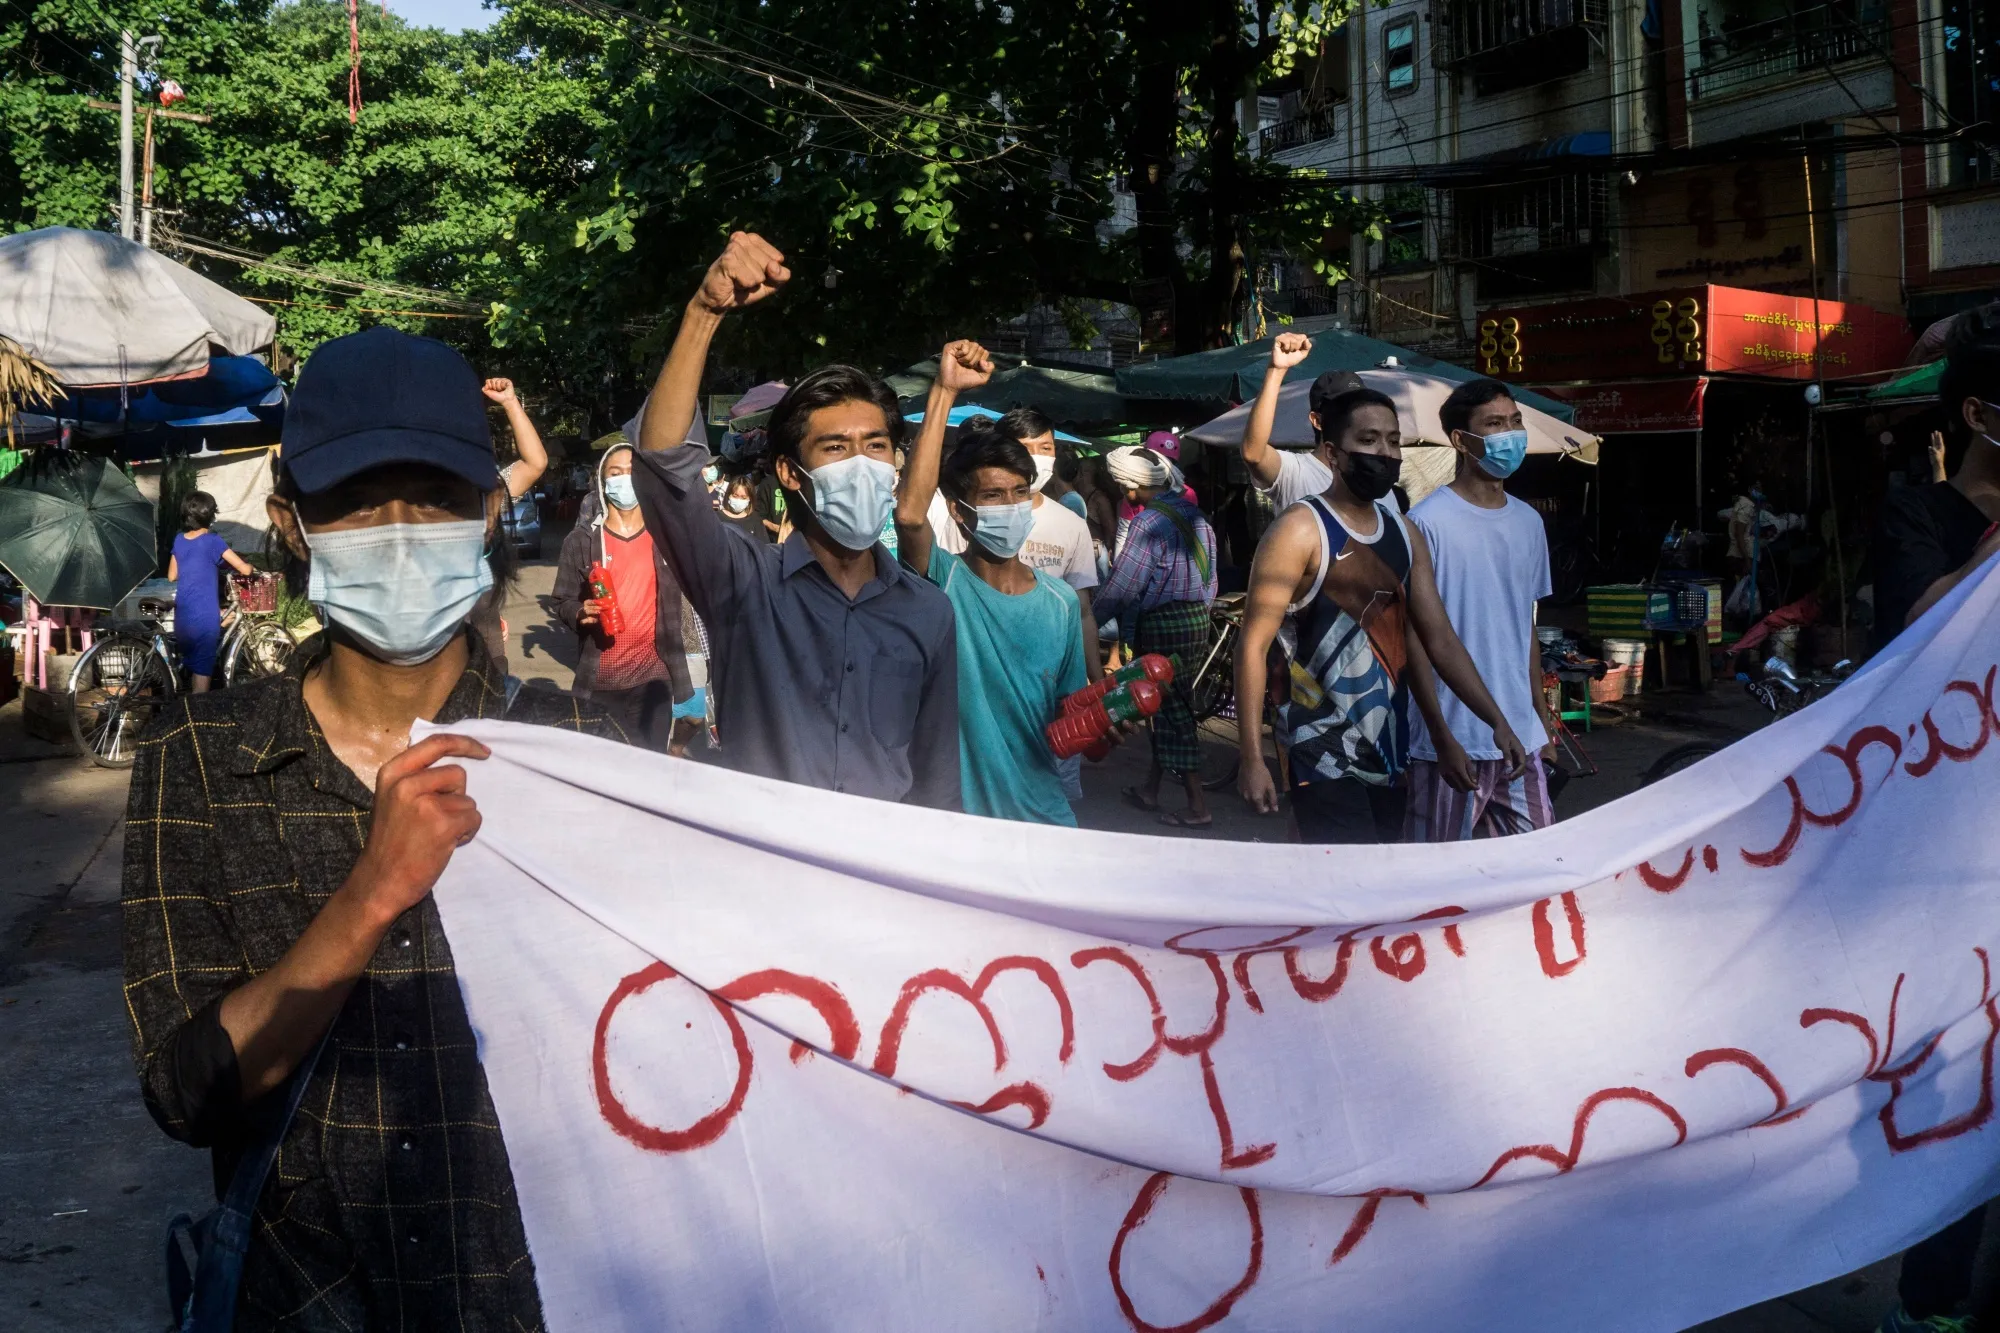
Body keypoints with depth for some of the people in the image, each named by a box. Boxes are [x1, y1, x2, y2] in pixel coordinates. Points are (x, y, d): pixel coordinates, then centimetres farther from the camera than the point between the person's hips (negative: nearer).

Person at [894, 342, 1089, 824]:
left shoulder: (1061, 600, 3)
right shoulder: (943, 582, -10)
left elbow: (1070, 708, 12)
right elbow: (909, 513, -30)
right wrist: (944, 391, -30)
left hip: (1043, 810, 4)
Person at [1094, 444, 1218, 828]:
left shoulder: (1148, 523, -17)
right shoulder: (1192, 513, 9)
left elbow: (1122, 585, -18)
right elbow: (1206, 570, 14)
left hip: (1163, 623, -9)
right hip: (1196, 617, 9)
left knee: (1172, 710, -3)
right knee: (1168, 705, 15)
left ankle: (1198, 806, -1)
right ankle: (1150, 788, 25)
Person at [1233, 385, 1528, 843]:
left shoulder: (1405, 534, 10)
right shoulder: (1300, 531, -11)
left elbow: (1439, 639, 10)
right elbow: (1254, 645, -13)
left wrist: (1497, 721, 0)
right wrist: (1252, 758, -19)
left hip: (1394, 739, 6)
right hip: (1323, 749, -6)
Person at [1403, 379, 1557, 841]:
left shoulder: (1528, 521, 10)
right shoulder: (1428, 523, -11)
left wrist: (1541, 717, 16)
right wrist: (1444, 739, -14)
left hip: (1519, 737, 6)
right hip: (1452, 740, -6)